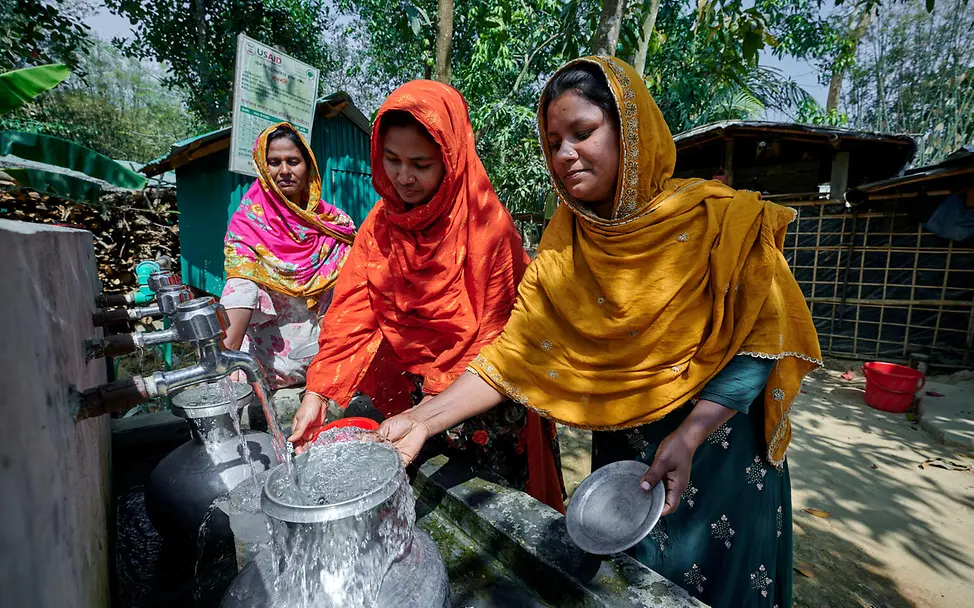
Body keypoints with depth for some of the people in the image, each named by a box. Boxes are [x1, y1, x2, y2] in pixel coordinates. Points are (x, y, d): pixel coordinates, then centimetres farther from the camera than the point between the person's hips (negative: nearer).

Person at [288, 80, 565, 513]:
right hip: (412, 380, 4)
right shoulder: (380, 224, -3)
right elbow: (351, 314, -8)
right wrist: (316, 395, -16)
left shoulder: (487, 225, -19)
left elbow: (495, 332, -17)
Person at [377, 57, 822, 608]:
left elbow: (758, 343, -14)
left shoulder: (717, 217, -17)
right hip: (620, 451, 3)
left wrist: (689, 437, -25)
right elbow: (519, 349, -14)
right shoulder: (566, 239, -7)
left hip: (721, 452, -2)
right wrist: (425, 419, -24)